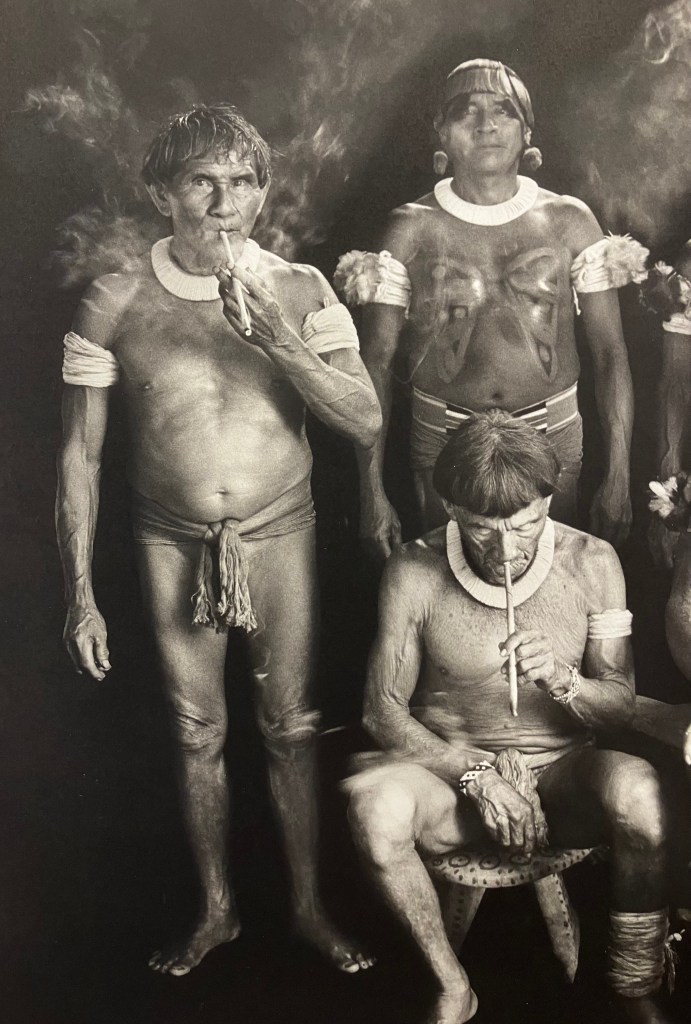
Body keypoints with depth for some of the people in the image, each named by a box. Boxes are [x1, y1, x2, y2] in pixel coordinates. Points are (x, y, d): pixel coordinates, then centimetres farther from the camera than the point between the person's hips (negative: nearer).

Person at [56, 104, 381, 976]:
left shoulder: (298, 293, -6)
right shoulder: (114, 306, -7)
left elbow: (366, 423, -10)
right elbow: (81, 457, -2)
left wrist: (279, 341, -24)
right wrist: (80, 597, -3)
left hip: (280, 536, 0)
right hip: (173, 544, 0)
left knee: (289, 727, 10)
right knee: (197, 732, 13)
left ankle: (308, 904, 30)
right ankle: (216, 909, 33)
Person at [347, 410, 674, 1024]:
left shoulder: (592, 563, -6)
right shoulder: (414, 573, -10)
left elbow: (621, 704, 0)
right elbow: (384, 712, -5)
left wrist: (561, 681, -23)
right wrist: (476, 776, -17)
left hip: (562, 769, 1)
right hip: (451, 769, 0)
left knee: (640, 791, -33)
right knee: (375, 804, -34)